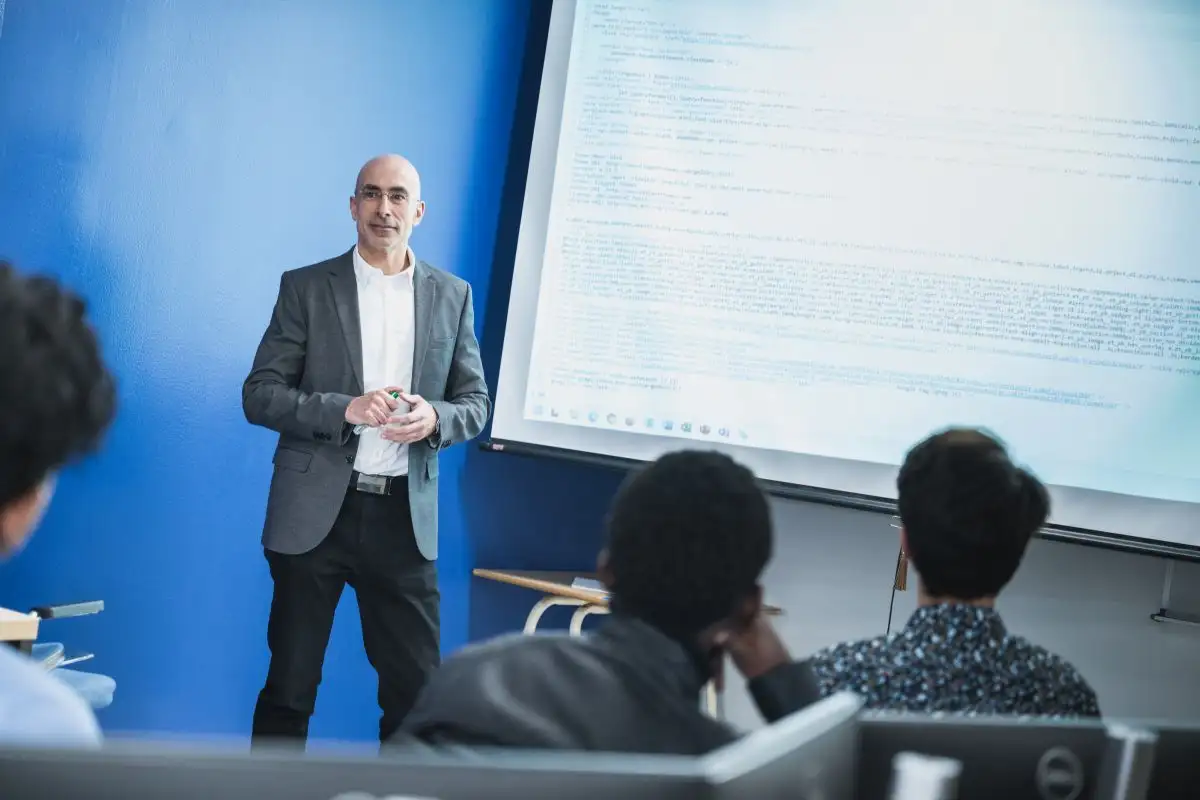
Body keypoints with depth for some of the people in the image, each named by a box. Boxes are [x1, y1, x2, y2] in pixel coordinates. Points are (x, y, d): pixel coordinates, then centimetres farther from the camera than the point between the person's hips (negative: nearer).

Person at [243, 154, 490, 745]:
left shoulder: (452, 296, 8)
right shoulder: (305, 287, 2)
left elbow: (476, 403, 10)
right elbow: (258, 395, -3)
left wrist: (434, 419, -13)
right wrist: (345, 409, -18)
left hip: (404, 517, 2)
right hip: (314, 513, -2)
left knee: (416, 686, 5)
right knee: (289, 685, 5)